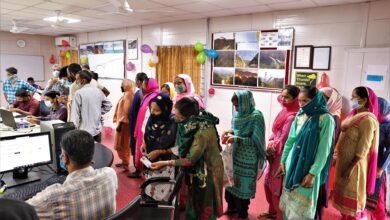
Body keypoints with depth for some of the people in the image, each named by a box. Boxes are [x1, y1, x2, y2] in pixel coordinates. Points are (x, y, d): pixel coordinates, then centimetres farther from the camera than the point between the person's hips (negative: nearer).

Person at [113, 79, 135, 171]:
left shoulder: (128, 95, -15)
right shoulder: (126, 95, 16)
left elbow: (126, 111, -22)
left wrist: (120, 123, -23)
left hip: (124, 123, -10)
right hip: (123, 122, 10)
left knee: (122, 144, -4)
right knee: (122, 144, 15)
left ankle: (125, 164, 2)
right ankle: (124, 161, 24)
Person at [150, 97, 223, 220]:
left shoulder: (203, 131, -32)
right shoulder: (193, 123, -7)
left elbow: (191, 159, -26)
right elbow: (185, 147, 5)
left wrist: (165, 163, -24)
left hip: (208, 172, -7)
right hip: (198, 170, 7)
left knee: (204, 207, 12)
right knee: (195, 203, 20)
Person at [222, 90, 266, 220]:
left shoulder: (256, 116, -20)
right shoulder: (239, 114, 1)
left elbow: (255, 140, -19)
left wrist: (236, 139, -25)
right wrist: (231, 131, -7)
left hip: (247, 158, -6)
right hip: (234, 154, 7)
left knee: (242, 184, 9)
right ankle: (232, 206, 41)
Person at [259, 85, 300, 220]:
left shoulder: (292, 117, -21)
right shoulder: (284, 112, 7)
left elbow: (283, 140, -19)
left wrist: (271, 149, -6)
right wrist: (269, 144, 2)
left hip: (282, 156, -9)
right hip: (275, 154, 9)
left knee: (277, 186, 4)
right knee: (268, 182, 19)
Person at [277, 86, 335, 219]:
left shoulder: (326, 119, -12)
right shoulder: (299, 116, 5)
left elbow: (324, 150, -14)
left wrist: (313, 173, -16)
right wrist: (283, 162, 9)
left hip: (309, 168, -5)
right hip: (292, 164, 5)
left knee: (302, 206, 5)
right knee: (288, 202, 14)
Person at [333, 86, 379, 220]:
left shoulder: (367, 120, -20)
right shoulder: (353, 115, 6)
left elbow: (363, 148, -21)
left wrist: (351, 167, -20)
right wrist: (337, 156, 14)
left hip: (354, 164, -8)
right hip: (343, 161, 8)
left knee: (352, 194, 8)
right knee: (344, 191, 20)